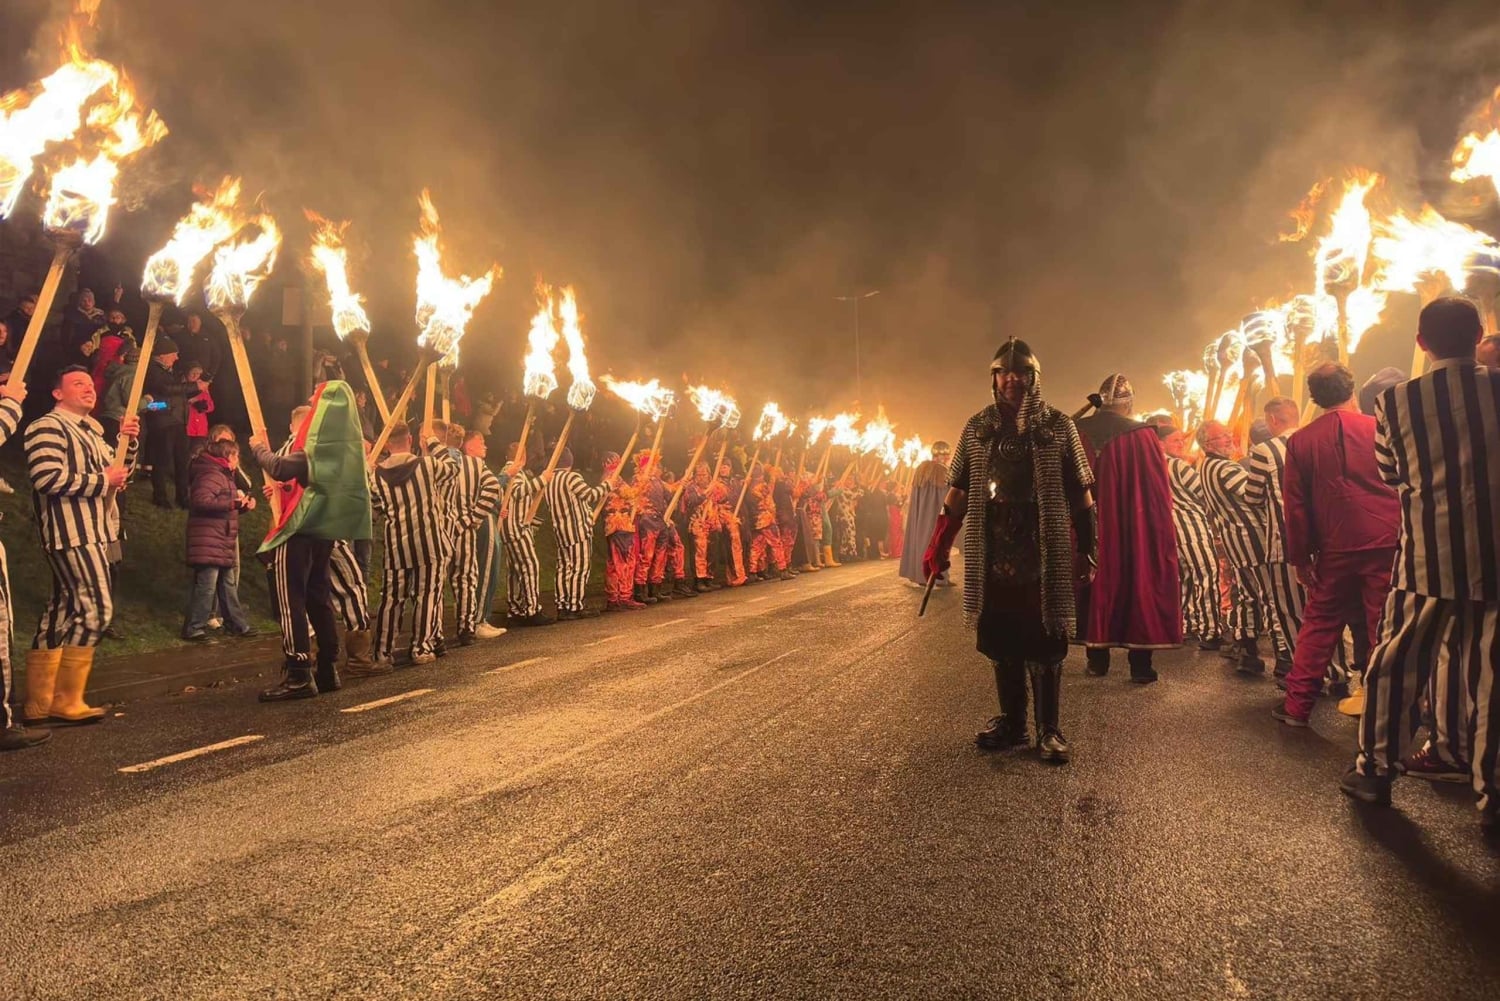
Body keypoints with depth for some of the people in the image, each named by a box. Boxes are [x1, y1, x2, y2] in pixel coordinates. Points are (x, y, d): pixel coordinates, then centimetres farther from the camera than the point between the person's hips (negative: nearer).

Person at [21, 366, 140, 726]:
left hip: (91, 533, 10)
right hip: (70, 533, -10)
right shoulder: (47, 427, -8)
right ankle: (66, 702, -9)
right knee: (96, 607, -15)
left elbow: (118, 474, 22)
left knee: (61, 613, 10)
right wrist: (102, 480, -14)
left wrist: (128, 441, 6)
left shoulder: (91, 431, 20)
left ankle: (39, 704, 14)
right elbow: (47, 478, -21)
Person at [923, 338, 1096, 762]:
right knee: (1001, 643, 9)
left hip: (1044, 555, -2)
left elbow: (1079, 493, 2)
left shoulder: (1058, 426, 1)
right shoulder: (976, 428, 8)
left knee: (1044, 644, 3)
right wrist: (939, 544, 4)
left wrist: (1088, 547, -3)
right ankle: (1011, 722, 23)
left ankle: (1049, 729, 15)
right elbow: (958, 491, 9)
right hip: (993, 555, 3)